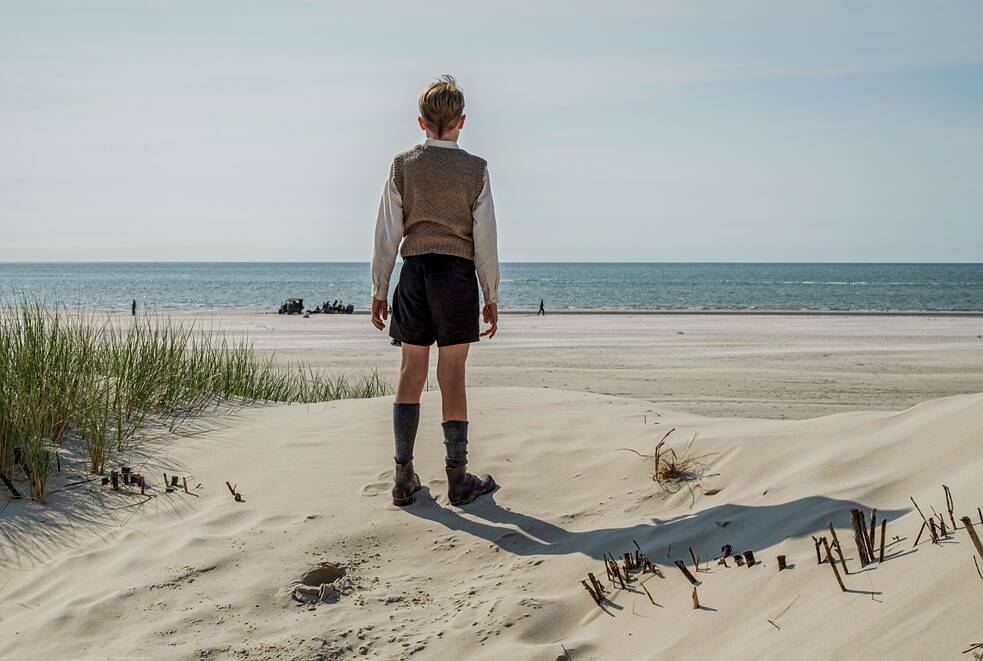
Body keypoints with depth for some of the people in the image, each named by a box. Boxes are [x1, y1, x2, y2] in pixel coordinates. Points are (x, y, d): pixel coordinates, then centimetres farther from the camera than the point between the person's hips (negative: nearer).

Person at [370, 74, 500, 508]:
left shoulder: (403, 166, 2)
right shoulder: (475, 169, -1)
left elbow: (388, 233, 2)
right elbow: (485, 238, -2)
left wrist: (379, 290, 9)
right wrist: (491, 297, 5)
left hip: (414, 272, 2)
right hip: (457, 274, -2)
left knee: (411, 373, 7)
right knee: (452, 376, 1)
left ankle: (404, 477, 9)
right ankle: (458, 479, 8)